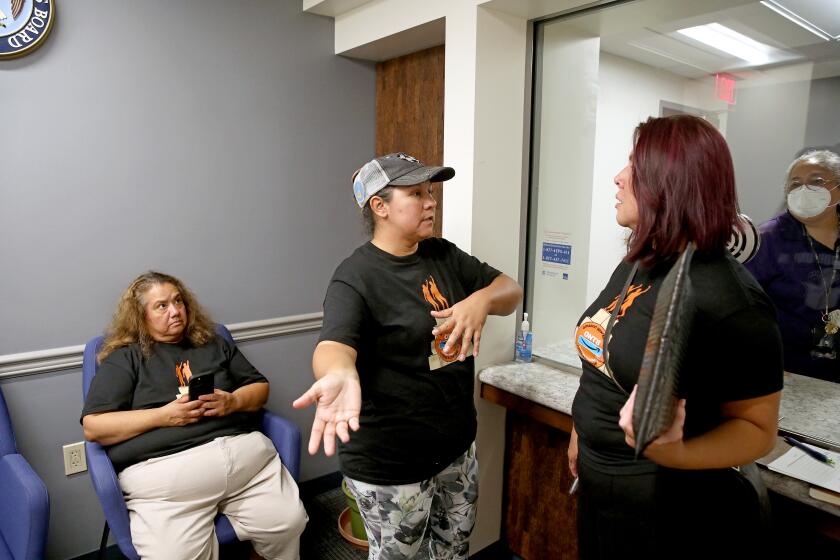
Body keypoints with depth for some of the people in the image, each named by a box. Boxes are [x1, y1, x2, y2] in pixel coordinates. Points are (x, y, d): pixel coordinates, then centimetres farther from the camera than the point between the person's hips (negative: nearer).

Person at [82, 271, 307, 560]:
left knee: (288, 524, -10)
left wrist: (233, 401, -2)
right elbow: (93, 427, 0)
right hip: (165, 469, -3)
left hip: (245, 451, 3)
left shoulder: (214, 344, 21)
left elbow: (260, 387, 20)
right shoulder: (124, 359, 9)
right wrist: (163, 416, -11)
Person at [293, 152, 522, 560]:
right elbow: (334, 344, -35)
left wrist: (482, 299, -22)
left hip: (457, 445, 7)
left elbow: (511, 291, 1)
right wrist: (341, 375, -59)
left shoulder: (444, 255, 1)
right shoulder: (356, 277, -20)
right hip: (391, 464, -6)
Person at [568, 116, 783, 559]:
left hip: (670, 509, -7)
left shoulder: (728, 296, -24)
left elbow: (757, 427, -19)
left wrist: (674, 453, -36)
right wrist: (581, 432, 18)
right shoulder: (635, 265, 1)